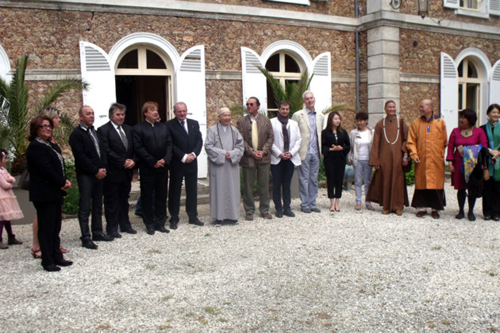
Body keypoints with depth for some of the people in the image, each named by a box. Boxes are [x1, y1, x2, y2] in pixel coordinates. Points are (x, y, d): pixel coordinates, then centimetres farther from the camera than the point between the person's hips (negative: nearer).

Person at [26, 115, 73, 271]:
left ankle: (57, 257, 22)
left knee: (55, 227, 13)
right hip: (44, 193, -9)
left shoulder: (52, 146, 16)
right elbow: (46, 169, -19)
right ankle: (47, 261, 7)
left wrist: (65, 181, -4)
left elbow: (59, 166, 14)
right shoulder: (35, 147, -11)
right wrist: (62, 183, -12)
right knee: (46, 228, -1)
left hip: (56, 192, 9)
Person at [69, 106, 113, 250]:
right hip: (85, 176, -7)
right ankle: (85, 238, 2)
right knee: (85, 208, -2)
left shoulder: (95, 132, 16)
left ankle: (97, 232, 23)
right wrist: (96, 171, -13)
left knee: (98, 206, 13)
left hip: (99, 174, 7)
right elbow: (80, 157, -14)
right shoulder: (76, 134, -8)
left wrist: (103, 168, 1)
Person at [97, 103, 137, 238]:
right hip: (112, 173, -6)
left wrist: (133, 161, -6)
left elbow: (134, 148, 12)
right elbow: (106, 151, -16)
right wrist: (123, 162, -17)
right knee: (111, 201, 3)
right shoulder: (103, 130, -8)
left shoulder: (128, 129, 12)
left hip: (126, 172, 6)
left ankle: (125, 225, 26)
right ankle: (112, 229, 12)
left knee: (124, 200, 16)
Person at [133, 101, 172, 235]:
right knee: (147, 197, 4)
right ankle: (149, 224, 13)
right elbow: (139, 148, -10)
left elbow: (169, 144, 7)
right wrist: (153, 162, -14)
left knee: (161, 196, 9)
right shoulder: (138, 128, -2)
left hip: (163, 167, 4)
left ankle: (160, 223, 18)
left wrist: (165, 159, -9)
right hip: (147, 169, -4)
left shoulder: (164, 127, 13)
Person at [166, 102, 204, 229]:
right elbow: (170, 145, -11)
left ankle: (193, 217, 20)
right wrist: (183, 157, -16)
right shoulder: (169, 125, -6)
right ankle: (174, 219, 12)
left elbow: (199, 140, 4)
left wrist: (193, 154, -11)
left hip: (192, 162, 4)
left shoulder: (194, 123, 9)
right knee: (174, 191, 4)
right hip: (176, 164, -4)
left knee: (192, 191, 10)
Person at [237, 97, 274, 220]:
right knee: (248, 186, 4)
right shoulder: (241, 121, 4)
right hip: (248, 158, -1)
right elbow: (241, 140, -3)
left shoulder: (266, 120, 10)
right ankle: (249, 211, 14)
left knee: (264, 185, 7)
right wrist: (251, 152, -12)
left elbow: (271, 137, 5)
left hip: (264, 157, 1)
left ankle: (264, 210, 17)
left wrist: (263, 151, -8)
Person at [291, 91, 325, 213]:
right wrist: (296, 149, -6)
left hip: (316, 152, 4)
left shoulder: (320, 116, 12)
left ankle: (312, 203, 17)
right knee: (304, 179, 0)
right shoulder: (298, 115, -3)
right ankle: (304, 204, 9)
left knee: (314, 179, 9)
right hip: (304, 152, -4)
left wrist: (320, 149, 13)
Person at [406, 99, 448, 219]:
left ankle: (435, 208, 13)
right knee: (421, 183, 3)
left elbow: (445, 142, 9)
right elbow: (411, 141, 1)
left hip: (436, 160, 0)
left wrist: (442, 155, 4)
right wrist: (414, 154, -11)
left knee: (436, 183, 2)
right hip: (421, 160, 0)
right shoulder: (415, 123, 4)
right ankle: (421, 207, 13)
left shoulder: (440, 123, 5)